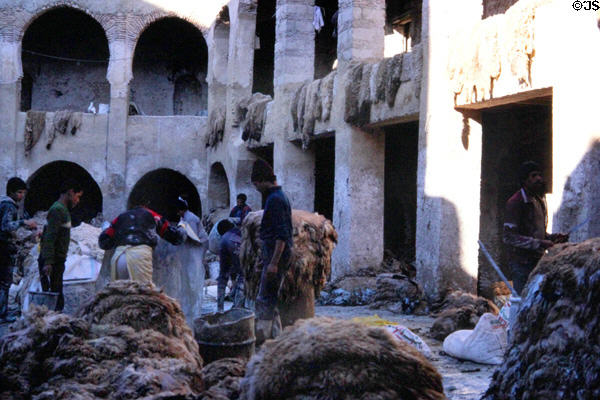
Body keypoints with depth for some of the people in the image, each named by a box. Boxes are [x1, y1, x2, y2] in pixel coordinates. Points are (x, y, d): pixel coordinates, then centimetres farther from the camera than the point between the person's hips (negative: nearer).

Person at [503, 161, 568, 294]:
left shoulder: (539, 199, 16)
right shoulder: (515, 202, -12)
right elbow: (509, 237, -19)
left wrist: (552, 237, 5)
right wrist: (539, 243, -21)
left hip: (537, 260, 8)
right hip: (522, 262, -8)